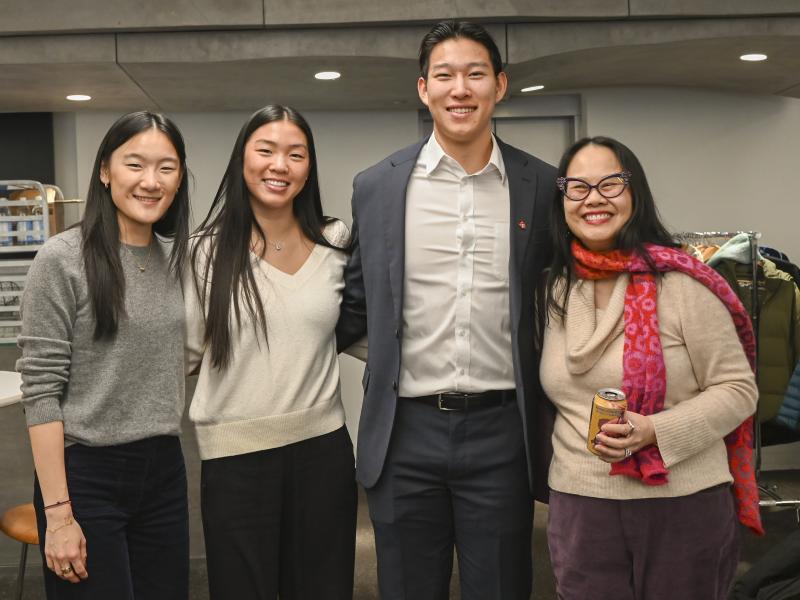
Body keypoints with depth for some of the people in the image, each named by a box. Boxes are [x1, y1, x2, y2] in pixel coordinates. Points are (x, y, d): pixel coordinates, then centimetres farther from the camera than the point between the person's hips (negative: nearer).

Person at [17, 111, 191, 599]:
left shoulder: (176, 258, 6)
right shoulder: (62, 259, -11)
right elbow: (41, 391, -13)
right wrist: (57, 512, -16)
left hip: (164, 471, 5)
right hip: (86, 475, -5)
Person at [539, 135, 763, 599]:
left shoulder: (680, 283, -11)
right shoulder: (555, 291, 5)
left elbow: (737, 388, -9)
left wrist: (655, 431, -20)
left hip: (683, 507, -3)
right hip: (579, 507, 4)